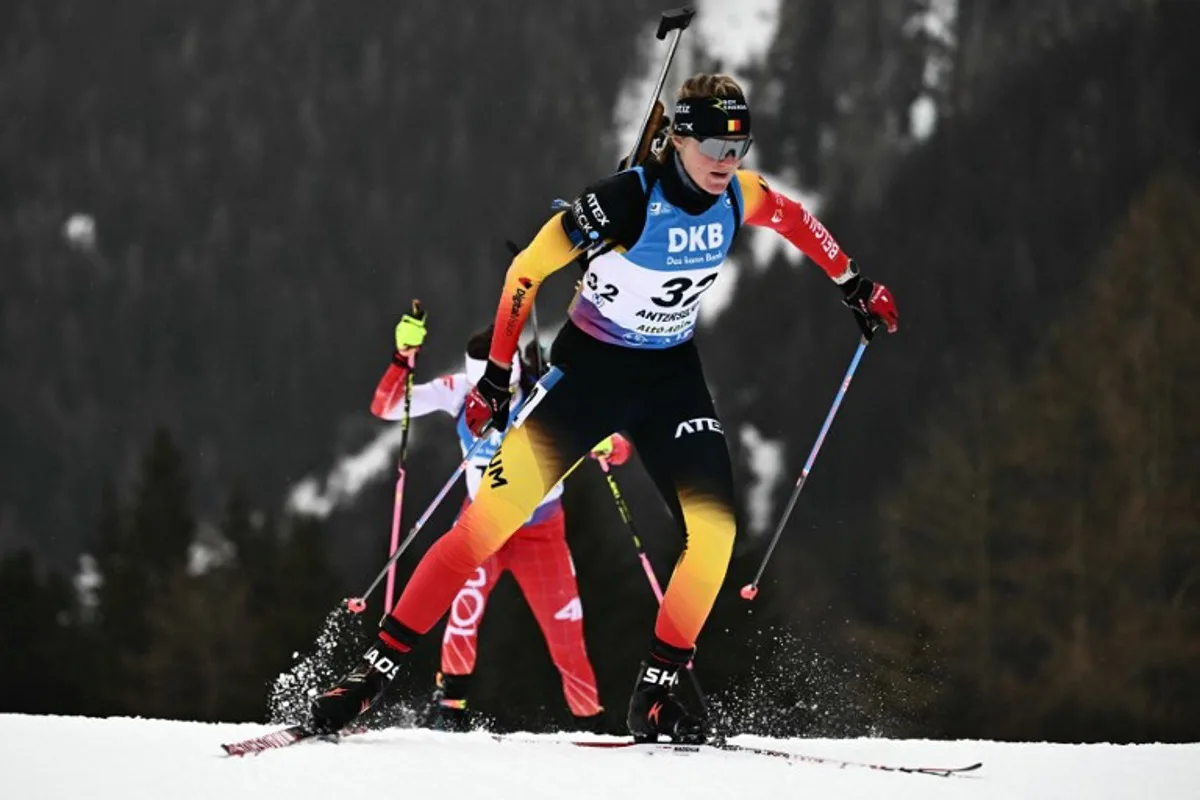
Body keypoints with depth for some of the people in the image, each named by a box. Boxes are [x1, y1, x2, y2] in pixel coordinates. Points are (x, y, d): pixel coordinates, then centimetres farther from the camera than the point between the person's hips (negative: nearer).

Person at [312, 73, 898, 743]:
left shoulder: (738, 197, -8)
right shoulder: (628, 200, -25)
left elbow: (795, 217, 16)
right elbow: (528, 269, -17)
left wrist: (854, 285, 22)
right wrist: (497, 373, -14)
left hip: (672, 375, 5)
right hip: (590, 367, -5)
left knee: (714, 528, -13)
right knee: (493, 516, -12)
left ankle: (656, 693, 0)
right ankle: (379, 668, -7)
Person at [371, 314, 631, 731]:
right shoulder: (459, 391, -18)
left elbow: (619, 449, -23)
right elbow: (386, 408, -20)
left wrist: (606, 445, -47)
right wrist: (403, 358, -35)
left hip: (541, 531, 0)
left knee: (566, 633, 2)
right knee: (468, 595, -28)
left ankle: (592, 724, 18)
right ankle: (450, 704, -21)